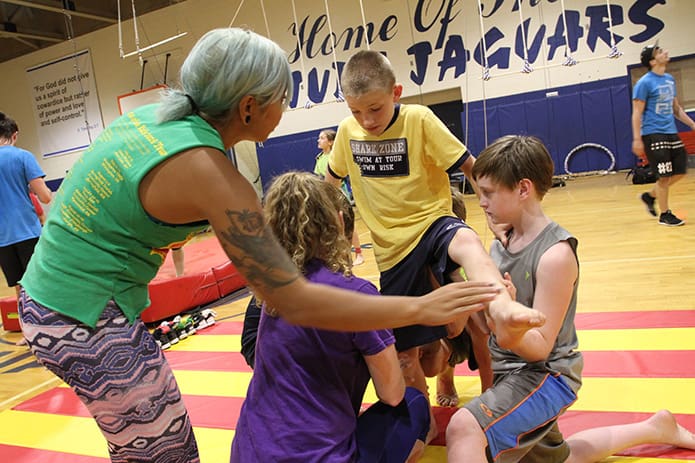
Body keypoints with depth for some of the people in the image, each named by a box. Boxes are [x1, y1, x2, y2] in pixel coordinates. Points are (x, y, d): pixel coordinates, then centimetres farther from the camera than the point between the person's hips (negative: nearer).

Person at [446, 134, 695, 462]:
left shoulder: (555, 254, -23)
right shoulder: (502, 240, -1)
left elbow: (539, 346, -24)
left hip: (545, 374, -8)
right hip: (510, 372, 8)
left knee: (463, 429, -32)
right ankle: (653, 428, 44)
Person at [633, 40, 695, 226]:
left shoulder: (670, 79, 13)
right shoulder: (645, 83, -10)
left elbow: (676, 107, 21)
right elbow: (637, 113, -12)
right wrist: (637, 139, -18)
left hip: (671, 133, 8)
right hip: (653, 134, -8)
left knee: (680, 171, 8)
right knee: (664, 176, -3)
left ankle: (650, 196, 25)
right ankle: (664, 215, 10)